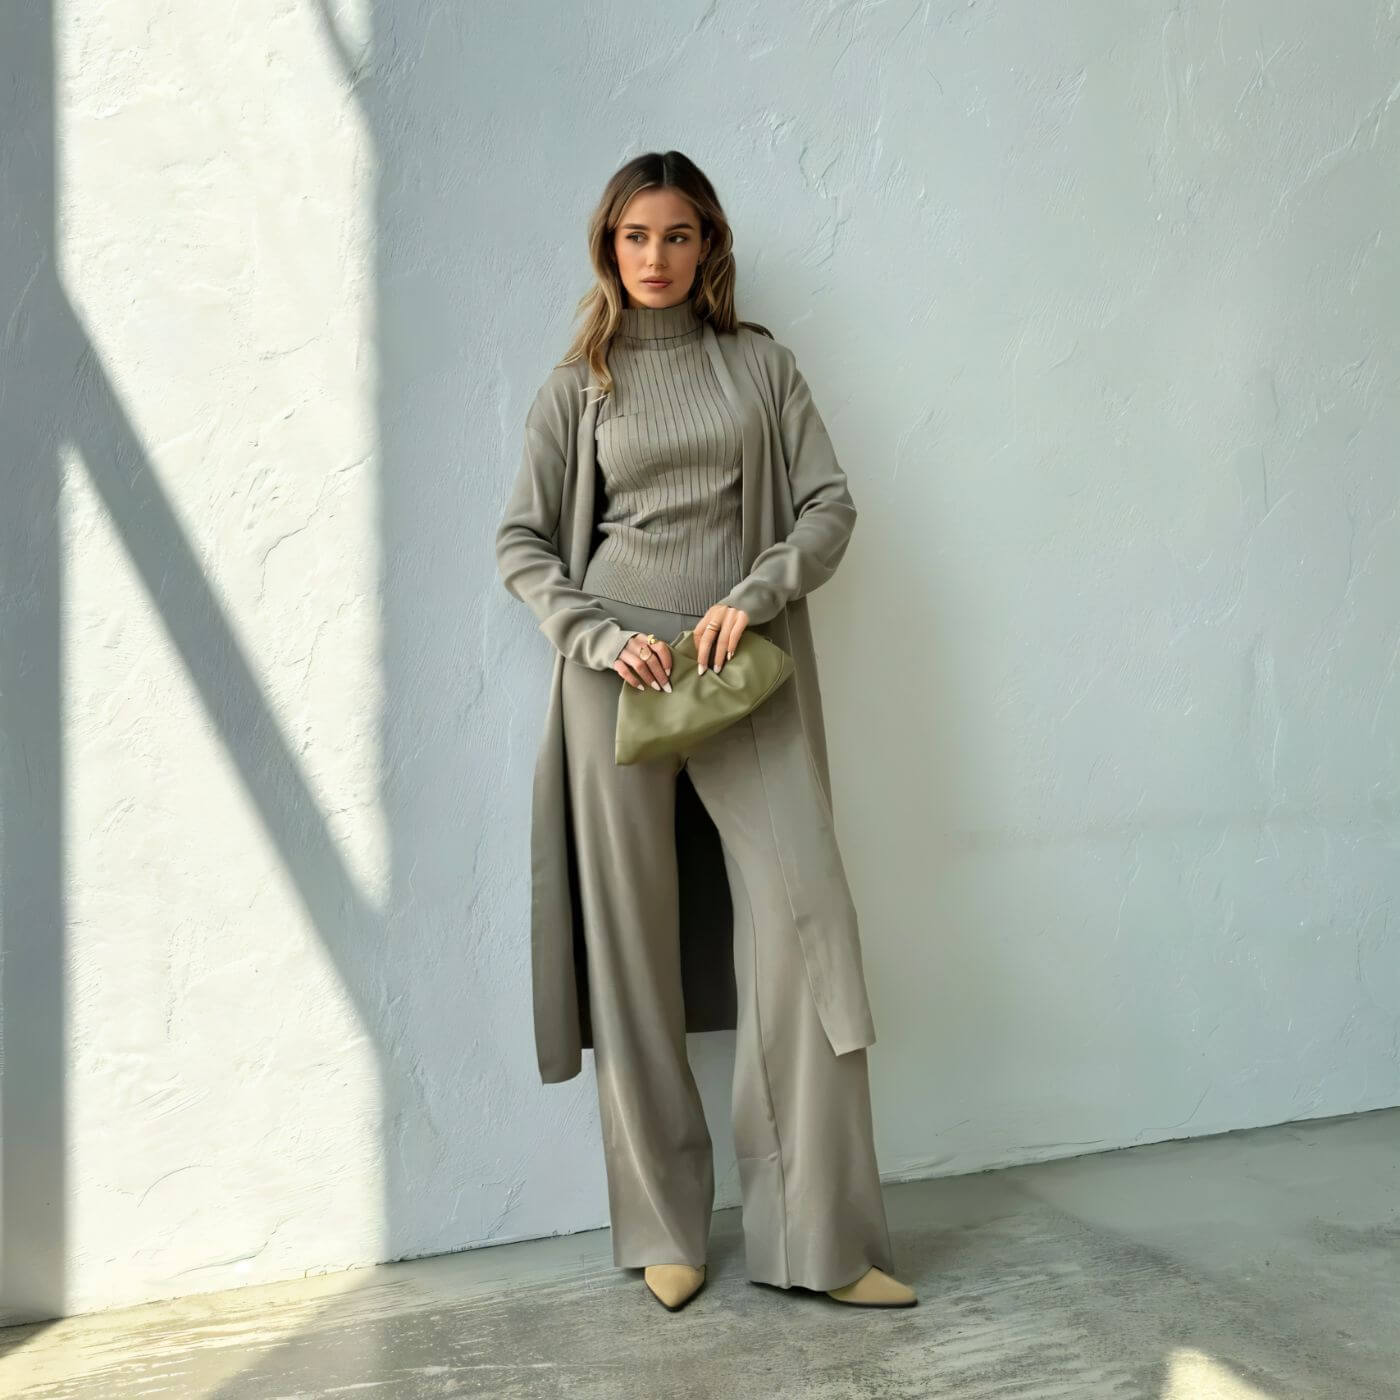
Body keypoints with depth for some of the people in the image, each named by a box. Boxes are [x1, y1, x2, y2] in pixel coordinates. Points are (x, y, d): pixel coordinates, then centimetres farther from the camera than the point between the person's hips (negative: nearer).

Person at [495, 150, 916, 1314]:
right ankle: (664, 1229, 14)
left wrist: (754, 597, -10)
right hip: (619, 673, 0)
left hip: (749, 673, 1)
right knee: (632, 943, 0)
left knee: (806, 918, -10)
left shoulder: (760, 364, 13)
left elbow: (830, 504, 7)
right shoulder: (579, 384, 12)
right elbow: (523, 543, 9)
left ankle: (822, 1238, 1)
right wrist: (600, 637, -7)